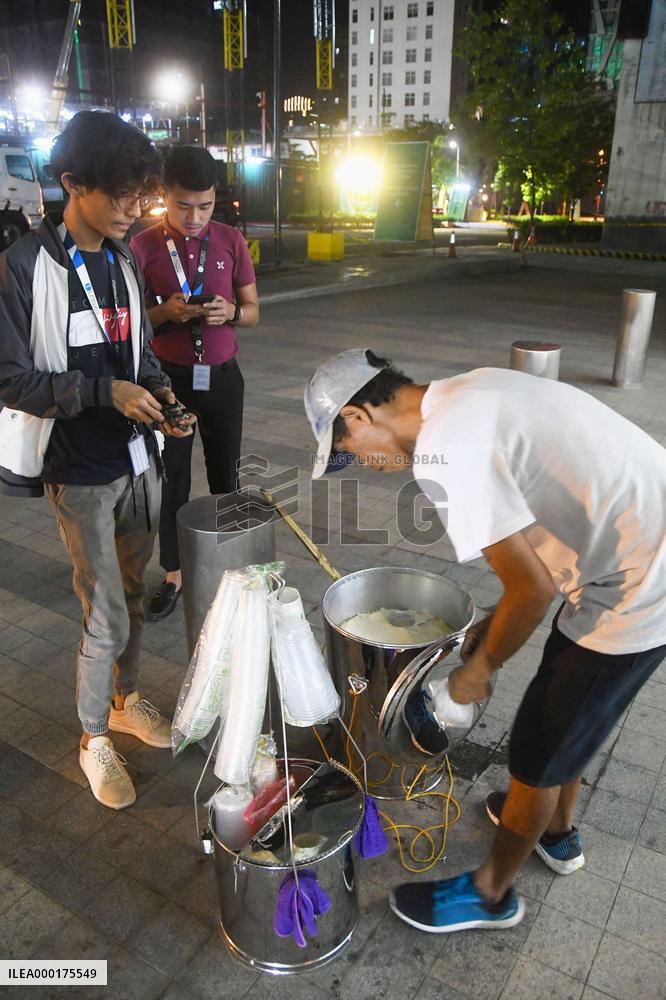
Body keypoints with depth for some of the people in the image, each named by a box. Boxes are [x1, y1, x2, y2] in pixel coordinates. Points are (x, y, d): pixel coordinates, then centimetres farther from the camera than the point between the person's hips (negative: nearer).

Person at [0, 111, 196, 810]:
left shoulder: (121, 260, 9)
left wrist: (160, 394, -3)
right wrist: (104, 392, -21)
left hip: (138, 460, 7)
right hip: (80, 472, -6)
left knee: (132, 598, 18)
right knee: (107, 619, 0)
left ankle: (125, 700, 40)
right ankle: (94, 739, 24)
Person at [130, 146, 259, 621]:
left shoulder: (231, 241, -2)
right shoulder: (143, 247, -7)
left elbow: (253, 311, 5)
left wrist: (231, 311, -18)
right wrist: (165, 312, -21)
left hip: (222, 376, 2)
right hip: (170, 377, -1)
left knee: (225, 475, 12)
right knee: (173, 479, 7)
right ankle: (173, 575, 22)